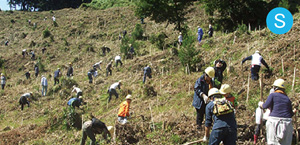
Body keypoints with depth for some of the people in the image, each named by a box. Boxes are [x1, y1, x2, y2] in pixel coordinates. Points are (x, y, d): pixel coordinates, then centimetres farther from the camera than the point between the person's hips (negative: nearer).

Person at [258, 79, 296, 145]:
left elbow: (266, 106, -9)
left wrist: (261, 104, 13)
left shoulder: (273, 95, 3)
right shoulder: (287, 99, 15)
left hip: (274, 121, -4)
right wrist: (293, 112, 40)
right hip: (287, 123, 4)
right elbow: (290, 114, 17)